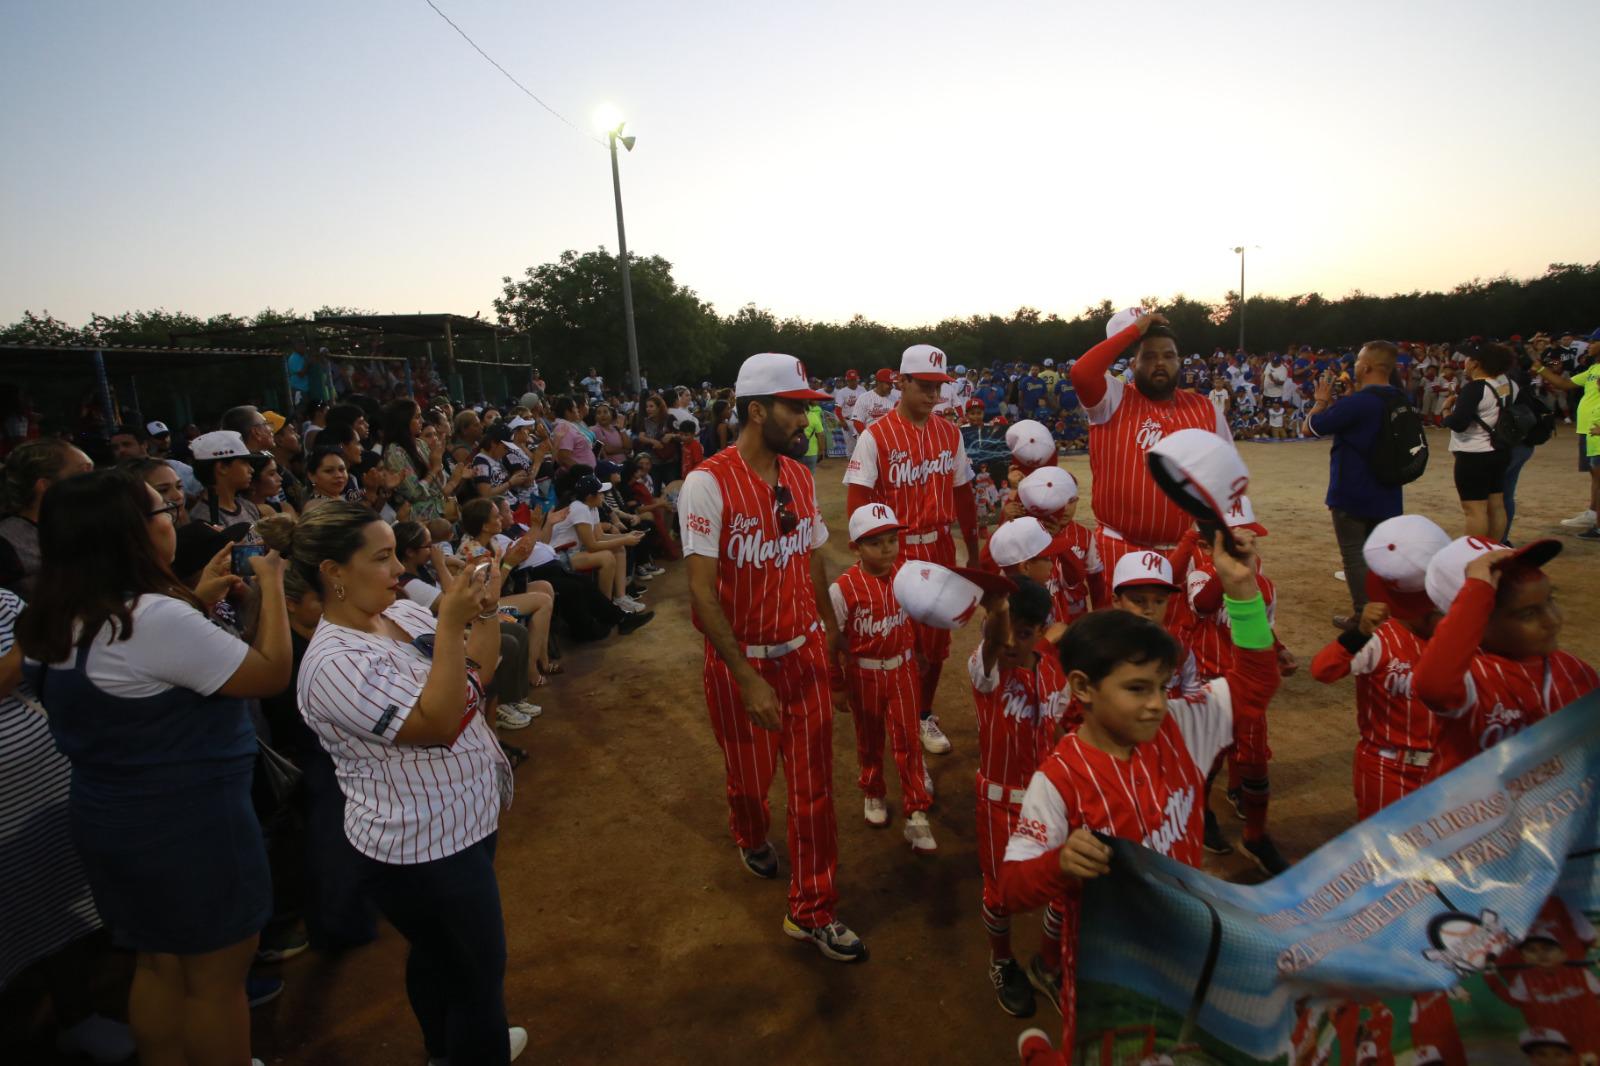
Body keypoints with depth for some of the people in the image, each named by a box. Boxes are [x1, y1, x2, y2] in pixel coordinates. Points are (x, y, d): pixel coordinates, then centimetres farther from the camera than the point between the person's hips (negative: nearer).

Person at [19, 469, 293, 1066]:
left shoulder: (60, 623, 0)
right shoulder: (156, 617, -27)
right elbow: (271, 673, -19)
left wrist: (201, 599, 12)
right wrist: (271, 584, -11)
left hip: (110, 818, 8)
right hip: (190, 824, -8)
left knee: (159, 966, 25)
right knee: (217, 980, 11)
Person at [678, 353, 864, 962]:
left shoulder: (800, 477, 2)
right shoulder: (709, 483, -18)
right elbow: (702, 590, -20)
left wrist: (831, 637, 9)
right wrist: (748, 678, -21)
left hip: (806, 654, 4)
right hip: (741, 661, -4)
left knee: (813, 783, 8)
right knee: (750, 778, 18)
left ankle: (812, 911, 26)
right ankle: (751, 839, 53)